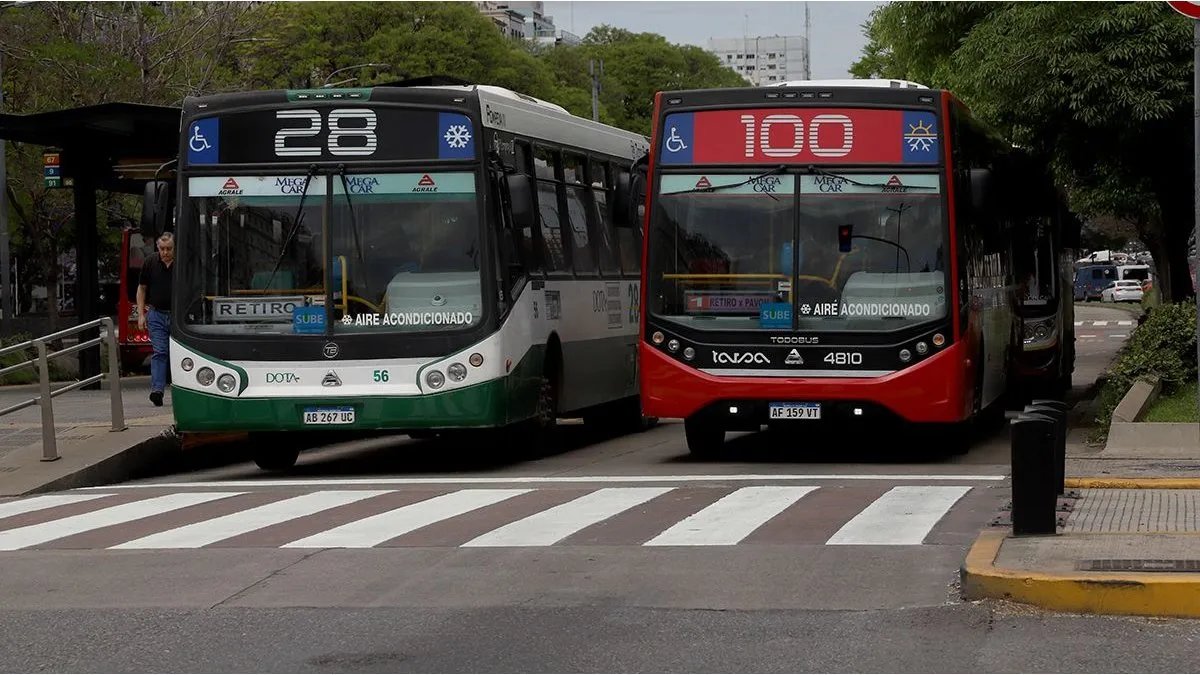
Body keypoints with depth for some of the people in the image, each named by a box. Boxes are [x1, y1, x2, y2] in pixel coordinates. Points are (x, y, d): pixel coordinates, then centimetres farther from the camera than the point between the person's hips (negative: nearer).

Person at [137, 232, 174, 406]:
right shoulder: (150, 263, 2)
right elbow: (142, 289, 11)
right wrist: (141, 314, 4)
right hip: (157, 315, 0)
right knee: (159, 352, -9)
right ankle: (157, 390, -17)